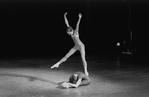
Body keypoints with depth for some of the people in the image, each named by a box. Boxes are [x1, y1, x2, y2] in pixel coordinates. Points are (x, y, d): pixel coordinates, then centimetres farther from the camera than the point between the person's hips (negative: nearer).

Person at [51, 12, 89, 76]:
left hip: (81, 46, -7)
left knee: (83, 58, -7)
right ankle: (58, 64, 11)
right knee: (66, 56, 6)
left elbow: (77, 25, -35)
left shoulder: (76, 32, -18)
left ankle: (86, 71, 0)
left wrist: (79, 18, -49)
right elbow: (67, 23, -2)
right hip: (76, 47, 7)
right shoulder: (71, 32, -3)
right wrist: (65, 16, -6)